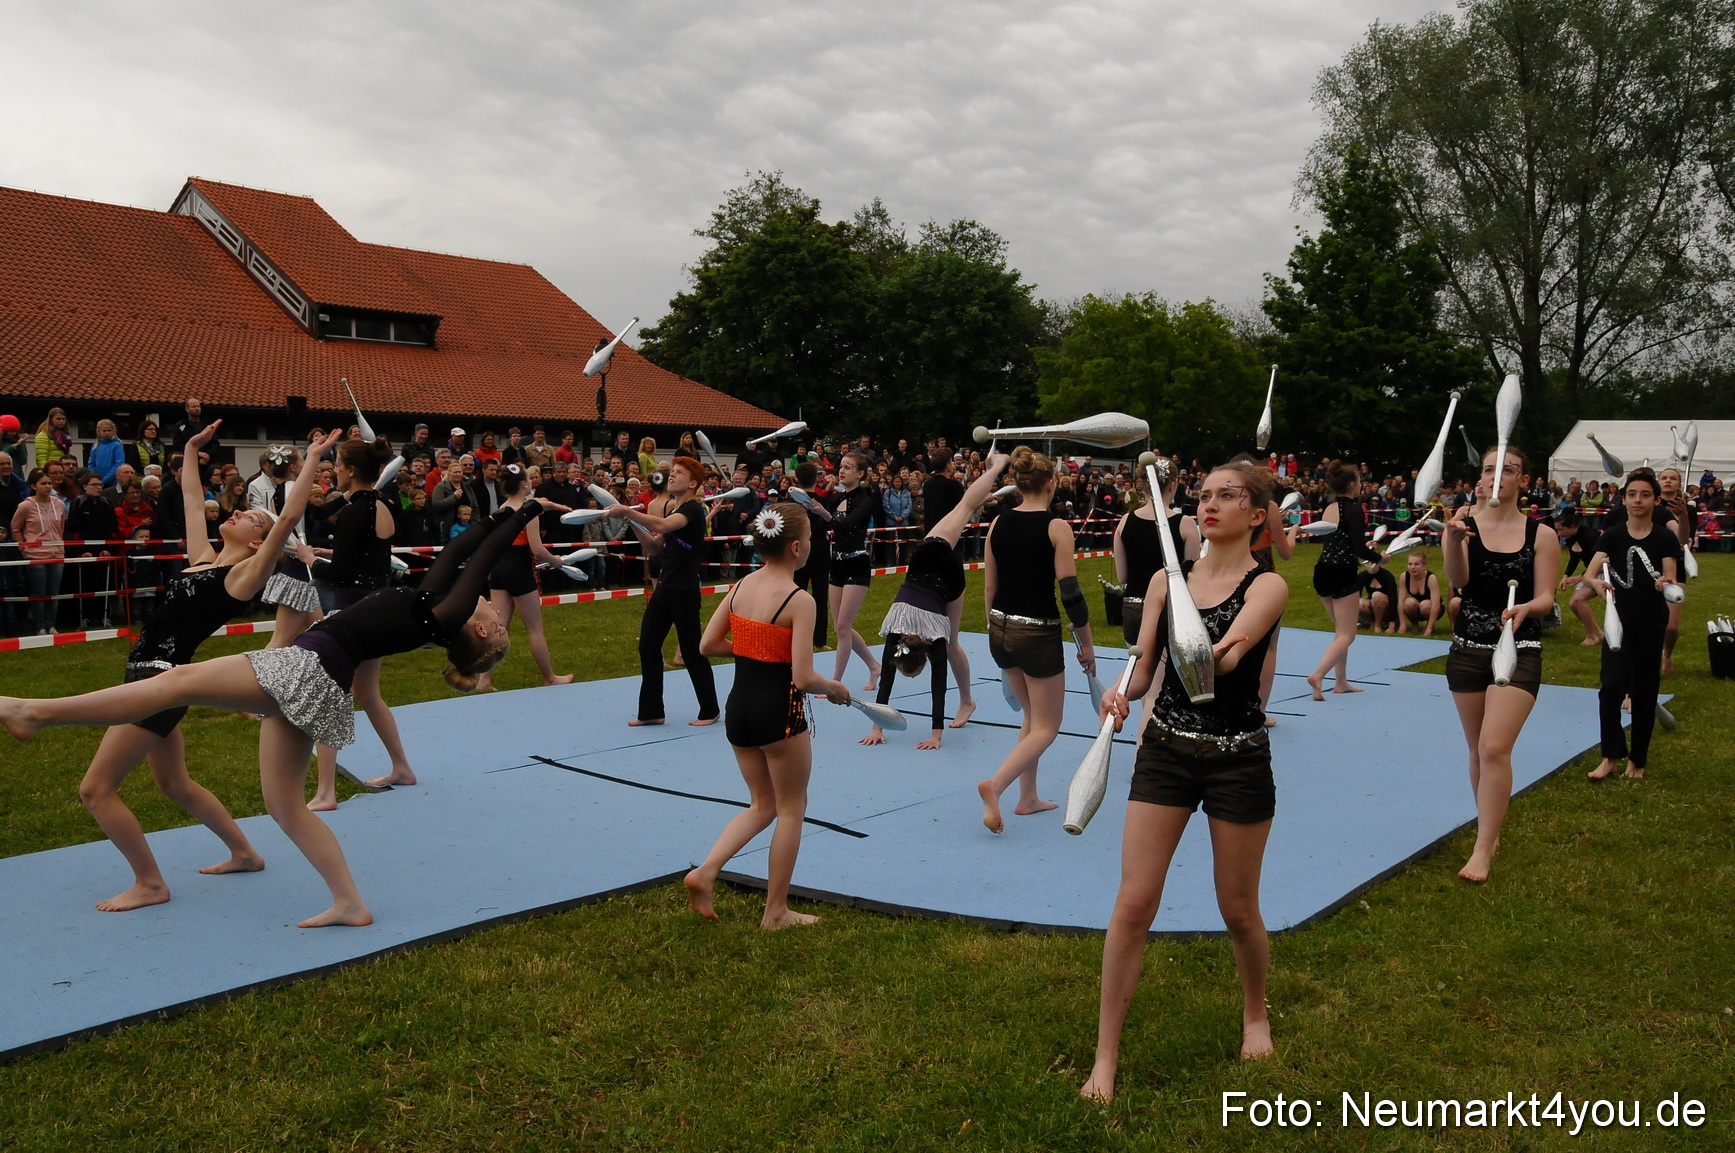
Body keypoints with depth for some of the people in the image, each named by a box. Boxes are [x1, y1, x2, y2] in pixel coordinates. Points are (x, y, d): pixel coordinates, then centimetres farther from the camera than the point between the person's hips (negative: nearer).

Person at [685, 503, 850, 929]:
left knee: (762, 806, 23)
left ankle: (705, 871, 6)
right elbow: (803, 678, -20)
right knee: (791, 809, 13)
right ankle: (776, 912, 21)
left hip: (738, 706, 7)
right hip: (779, 711, -6)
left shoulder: (741, 585, 2)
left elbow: (707, 645, 7)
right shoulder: (799, 601, -17)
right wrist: (834, 689, 0)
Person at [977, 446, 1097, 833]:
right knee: (1046, 727, 7)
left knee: (1032, 717, 23)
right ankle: (996, 785, -13)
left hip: (1001, 630, 6)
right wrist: (1086, 644, -4)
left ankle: (1028, 798, 26)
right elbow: (1071, 593, -14)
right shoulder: (1056, 527, -13)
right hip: (1039, 635, -6)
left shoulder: (998, 524, 1)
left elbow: (989, 587, 7)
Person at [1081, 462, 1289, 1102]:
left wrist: (1215, 655, -47)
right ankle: (1105, 1055, 8)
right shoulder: (1166, 581, 4)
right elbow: (1142, 666, -1)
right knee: (1133, 904, -3)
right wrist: (1119, 694, -22)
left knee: (1238, 910, 11)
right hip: (1165, 750, 3)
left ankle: (1255, 1013, 42)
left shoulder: (1267, 585, -7)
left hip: (1238, 758, -3)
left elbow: (1229, 655, -25)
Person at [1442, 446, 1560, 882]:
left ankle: (1483, 850, -7)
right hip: (1467, 649, 2)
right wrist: (1454, 539, -36)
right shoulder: (1464, 523, -2)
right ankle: (1490, 833, 29)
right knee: (1478, 750, 12)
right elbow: (1457, 581, -17)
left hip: (1519, 652, -2)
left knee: (1495, 748, -13)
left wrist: (1525, 608, -27)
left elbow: (1545, 598, -4)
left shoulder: (1540, 534, -2)